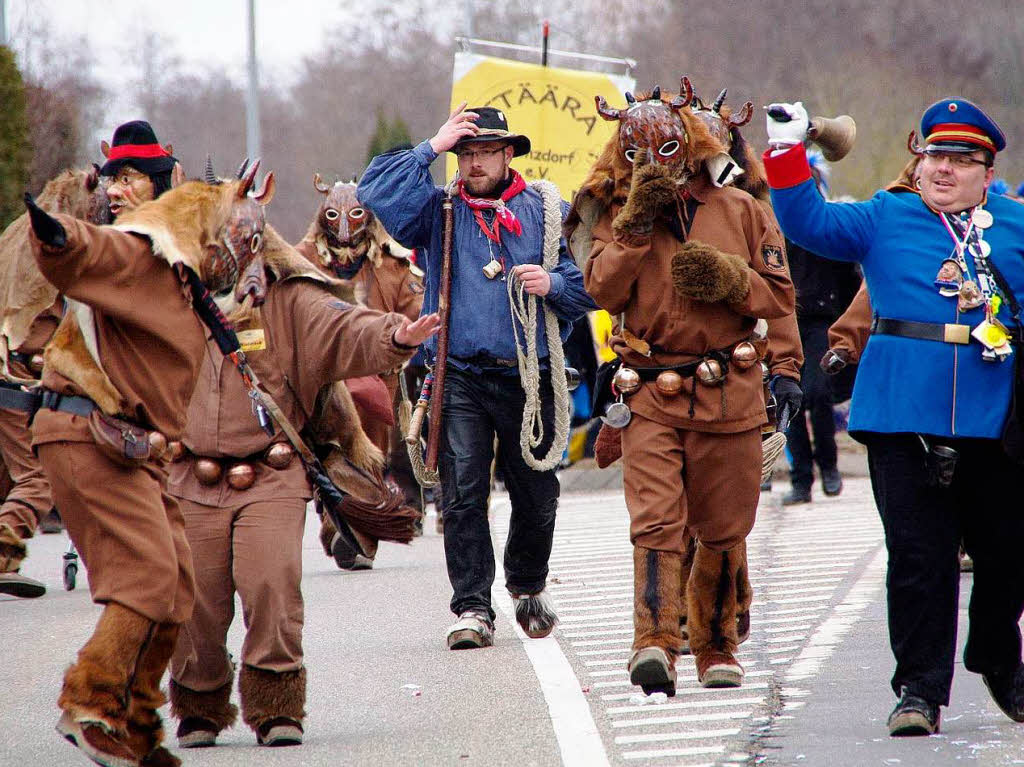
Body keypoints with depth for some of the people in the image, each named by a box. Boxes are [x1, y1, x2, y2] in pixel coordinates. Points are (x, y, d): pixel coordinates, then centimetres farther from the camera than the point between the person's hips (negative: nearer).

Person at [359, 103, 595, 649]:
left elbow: (589, 287, 9)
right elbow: (376, 190, -7)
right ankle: (473, 608, -6)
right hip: (460, 375, -1)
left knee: (536, 495, 9)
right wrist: (432, 148, -6)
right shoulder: (438, 212, 8)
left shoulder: (547, 214, 9)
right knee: (462, 494, -8)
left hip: (530, 377, 1)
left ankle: (528, 587, 34)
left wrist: (553, 285, -12)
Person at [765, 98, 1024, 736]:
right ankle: (920, 689, 1)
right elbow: (808, 222, 2)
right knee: (918, 556, -4)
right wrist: (789, 154, -10)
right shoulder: (885, 221, 8)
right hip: (904, 419, -1)